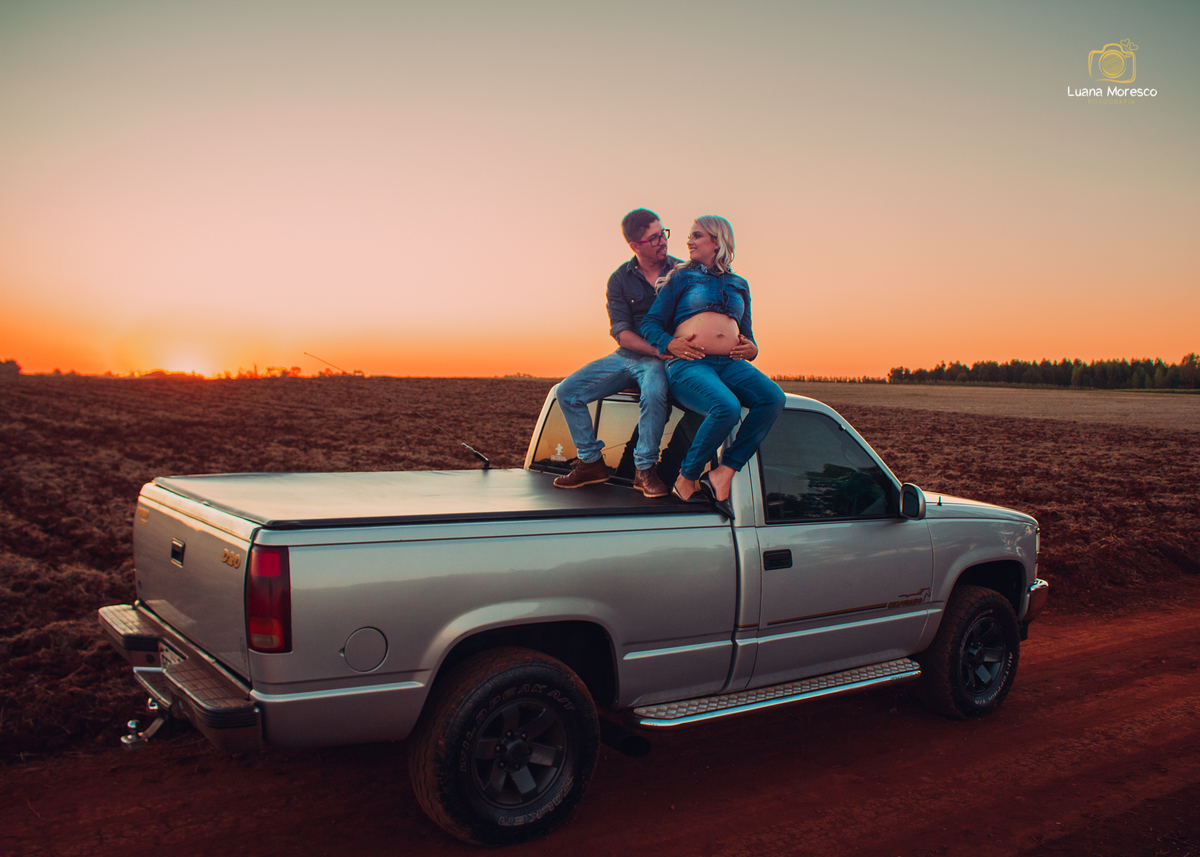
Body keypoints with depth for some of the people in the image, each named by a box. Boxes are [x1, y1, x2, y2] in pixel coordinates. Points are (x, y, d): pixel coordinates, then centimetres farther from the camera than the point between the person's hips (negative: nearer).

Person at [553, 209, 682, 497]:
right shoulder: (619, 279, 4)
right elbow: (620, 330, -6)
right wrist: (658, 348, -22)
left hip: (662, 361, -3)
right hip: (627, 356, 4)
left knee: (654, 393, -38)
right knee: (567, 391, -9)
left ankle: (645, 470, -24)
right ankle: (591, 462, 2)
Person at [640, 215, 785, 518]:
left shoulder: (739, 285, 25)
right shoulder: (682, 276, 15)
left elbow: (747, 332, 29)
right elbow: (650, 322, 9)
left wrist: (751, 348, 5)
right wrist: (669, 344, -11)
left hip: (731, 365, 4)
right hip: (688, 365, -4)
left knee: (773, 398, -26)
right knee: (727, 408, -35)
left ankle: (722, 474, -25)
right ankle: (686, 479, -15)